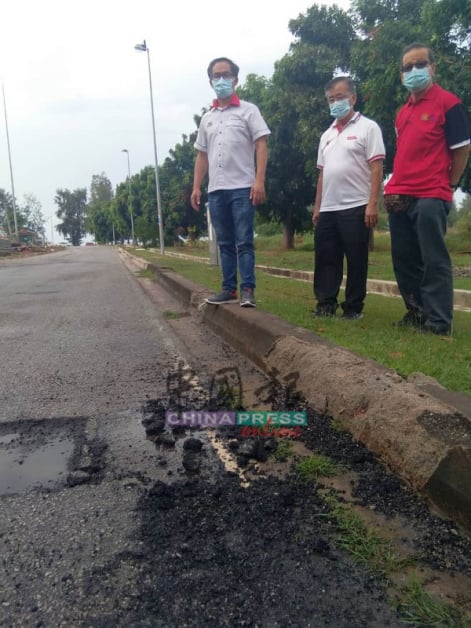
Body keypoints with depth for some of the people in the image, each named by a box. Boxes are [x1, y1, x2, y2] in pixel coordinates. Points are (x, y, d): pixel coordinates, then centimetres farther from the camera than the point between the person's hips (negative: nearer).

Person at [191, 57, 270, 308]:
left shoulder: (248, 110, 4)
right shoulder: (207, 118, 18)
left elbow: (261, 147, -4)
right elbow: (202, 155, 19)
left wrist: (259, 181, -15)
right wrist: (196, 187, 10)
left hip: (242, 187, -5)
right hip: (216, 190, 5)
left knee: (244, 242, -7)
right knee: (225, 243, 7)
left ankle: (247, 290, -5)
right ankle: (229, 288, 12)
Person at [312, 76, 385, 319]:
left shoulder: (368, 127, 0)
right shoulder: (327, 135, 19)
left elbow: (376, 169, -7)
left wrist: (372, 205, -17)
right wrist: (317, 207, 13)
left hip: (355, 207, -6)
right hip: (328, 210, 6)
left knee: (356, 260, 0)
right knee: (325, 259, 4)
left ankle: (353, 307, 8)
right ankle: (326, 304, 12)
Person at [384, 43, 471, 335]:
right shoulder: (402, 113, 18)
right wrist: (395, 186, 11)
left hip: (430, 197, -7)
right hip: (400, 197, 7)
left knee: (434, 260, -5)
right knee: (404, 259, 10)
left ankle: (439, 323, 1)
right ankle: (416, 312, 22)